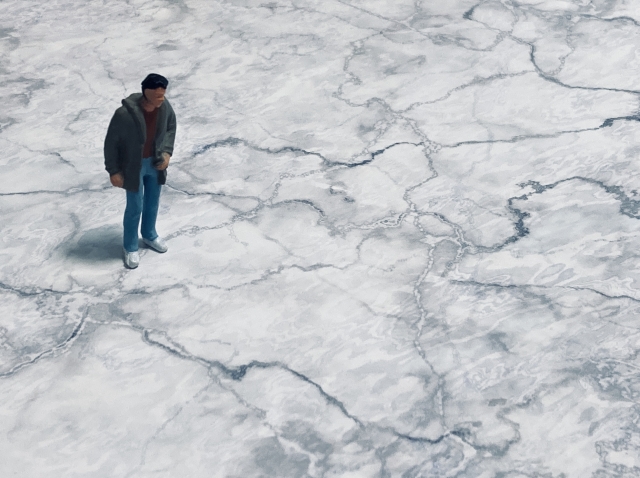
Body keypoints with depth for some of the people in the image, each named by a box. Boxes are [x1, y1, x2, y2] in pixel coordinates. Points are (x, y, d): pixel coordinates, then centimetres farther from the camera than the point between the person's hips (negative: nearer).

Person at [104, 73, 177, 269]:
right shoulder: (125, 114, -31)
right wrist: (113, 171, -15)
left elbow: (171, 127, 5)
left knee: (153, 202, 23)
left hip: (155, 163, 5)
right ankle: (130, 247, 32)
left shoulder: (164, 106, -16)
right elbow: (111, 142, -19)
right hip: (134, 166, -5)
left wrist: (167, 152, -5)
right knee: (135, 208, 10)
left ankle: (149, 235, 49)